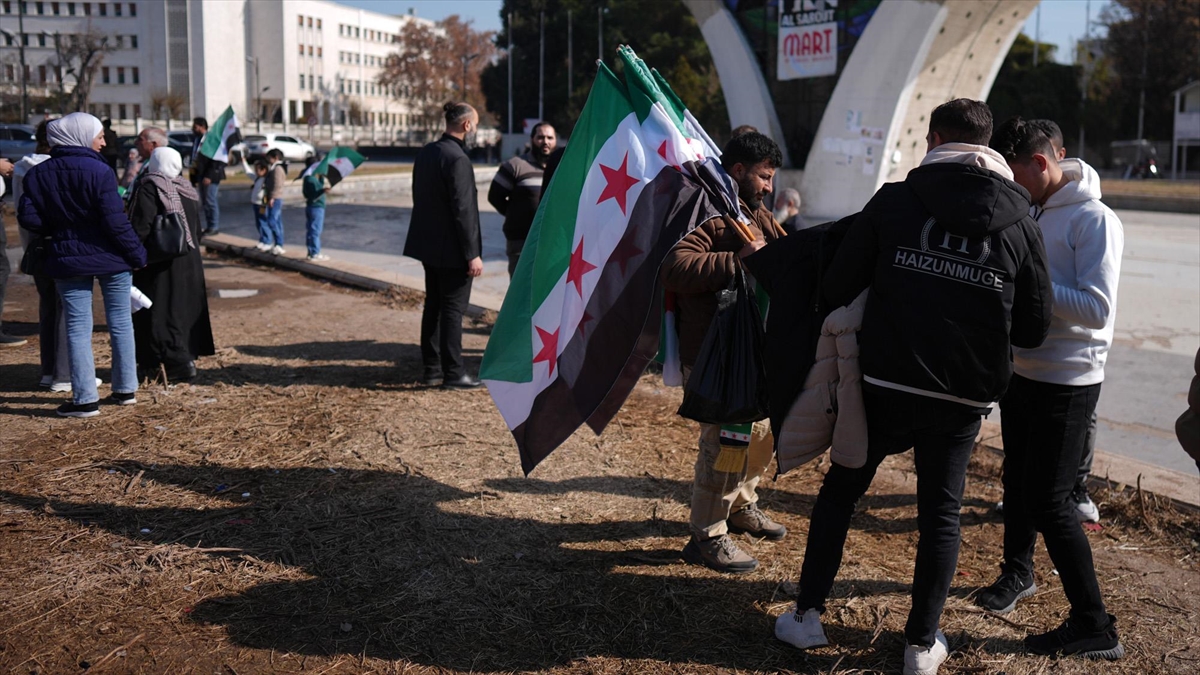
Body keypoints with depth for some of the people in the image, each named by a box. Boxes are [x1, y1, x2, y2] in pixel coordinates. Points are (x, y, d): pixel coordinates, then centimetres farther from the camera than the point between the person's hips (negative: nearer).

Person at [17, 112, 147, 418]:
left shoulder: (38, 175, 0)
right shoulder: (99, 171, -14)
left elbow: (29, 218, -2)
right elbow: (116, 222, -17)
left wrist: (58, 230, 15)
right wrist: (138, 255, -8)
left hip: (67, 260, 3)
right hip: (110, 257, -3)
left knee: (78, 329, 5)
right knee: (120, 323, 10)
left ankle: (85, 399, 4)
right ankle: (125, 390, 17)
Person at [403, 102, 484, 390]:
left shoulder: (426, 152, 9)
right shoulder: (457, 158, -19)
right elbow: (463, 210, -21)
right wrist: (472, 253, -18)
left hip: (428, 245, 9)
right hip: (451, 248, -9)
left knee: (433, 305, 14)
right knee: (453, 308, -2)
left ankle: (432, 369, 20)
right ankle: (453, 372, 4)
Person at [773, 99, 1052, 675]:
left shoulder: (893, 201, -4)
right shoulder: (1019, 223, 1)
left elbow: (836, 288, -4)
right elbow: (1034, 328, 4)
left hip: (885, 384, -1)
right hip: (963, 396, 2)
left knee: (839, 491, 16)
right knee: (941, 514, 15)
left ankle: (807, 616, 22)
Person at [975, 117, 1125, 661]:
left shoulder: (1094, 220, -17)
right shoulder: (1028, 210, 6)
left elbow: (1096, 309, -24)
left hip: (1067, 382, -8)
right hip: (1021, 371, 8)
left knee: (1048, 499, -7)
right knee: (1018, 479, 21)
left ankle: (1094, 627, 5)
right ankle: (1017, 573, 43)